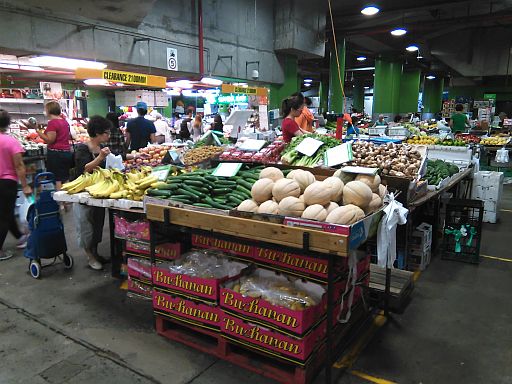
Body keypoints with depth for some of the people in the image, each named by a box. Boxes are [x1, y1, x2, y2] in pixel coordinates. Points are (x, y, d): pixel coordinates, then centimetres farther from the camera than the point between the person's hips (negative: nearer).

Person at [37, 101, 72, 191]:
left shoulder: (52, 122, -13)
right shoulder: (65, 121, 12)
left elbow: (50, 140, -16)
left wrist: (39, 132, -10)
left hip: (56, 153, -8)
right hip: (67, 152, 8)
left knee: (57, 180, -5)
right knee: (65, 179, 12)